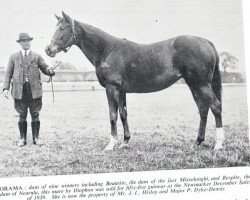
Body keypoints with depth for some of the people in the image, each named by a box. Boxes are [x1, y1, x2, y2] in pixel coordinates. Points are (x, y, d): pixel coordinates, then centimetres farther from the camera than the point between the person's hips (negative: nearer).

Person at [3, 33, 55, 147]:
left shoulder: (37, 57, 10)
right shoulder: (13, 57, 10)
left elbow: (45, 68, 2)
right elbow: (8, 74, 8)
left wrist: (50, 71, -22)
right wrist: (6, 88, -4)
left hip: (34, 90, 0)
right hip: (19, 91, 0)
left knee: (35, 115, 4)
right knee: (22, 116, 5)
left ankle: (36, 138, 13)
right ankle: (22, 138, 14)